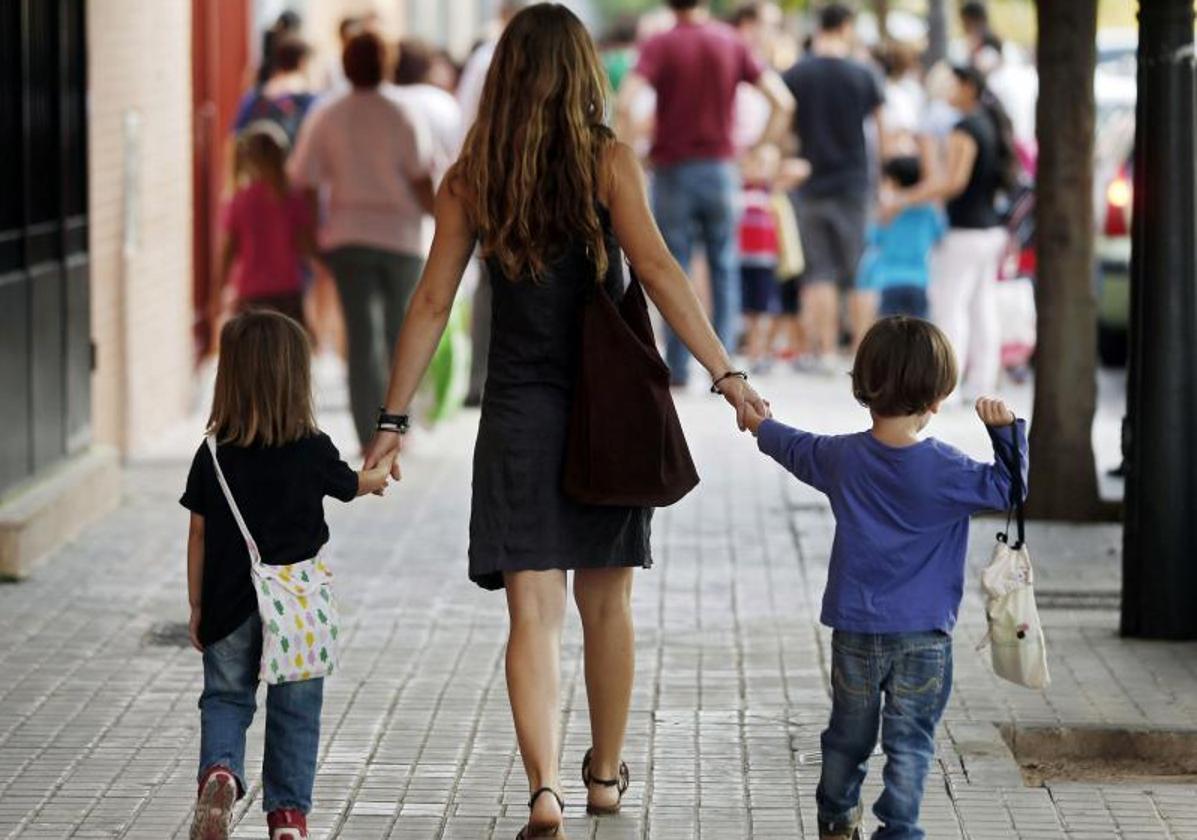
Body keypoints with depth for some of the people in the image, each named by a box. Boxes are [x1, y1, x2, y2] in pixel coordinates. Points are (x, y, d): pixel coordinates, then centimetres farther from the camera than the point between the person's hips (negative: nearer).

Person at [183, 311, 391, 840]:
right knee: (295, 711, 10)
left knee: (225, 698, 15)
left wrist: (197, 607, 8)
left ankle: (219, 771, -12)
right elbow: (350, 485, 13)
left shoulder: (214, 455, -5)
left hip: (229, 603, 1)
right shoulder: (312, 451, -9)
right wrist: (379, 475, 36)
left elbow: (199, 537, -1)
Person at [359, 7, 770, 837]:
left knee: (535, 613, -3)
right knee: (606, 604, 16)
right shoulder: (609, 161, -4)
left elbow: (432, 303, 1)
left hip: (517, 411, 0)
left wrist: (394, 419, 6)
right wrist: (726, 373, -19)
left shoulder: (471, 176, 2)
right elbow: (656, 269, -16)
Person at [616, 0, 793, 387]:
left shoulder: (660, 46, -8)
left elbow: (626, 103, -22)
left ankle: (677, 368, 5)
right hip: (720, 169, 2)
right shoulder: (731, 42, 2)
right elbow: (782, 101, -3)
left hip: (673, 170, -2)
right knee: (723, 268, 11)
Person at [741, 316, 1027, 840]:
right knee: (910, 742, 0)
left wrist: (758, 423, 36)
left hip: (854, 630, 4)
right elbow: (1007, 487, -5)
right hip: (923, 634, -4)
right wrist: (1005, 430, -11)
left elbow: (794, 448, 17)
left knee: (848, 735, 18)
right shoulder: (945, 470, -14)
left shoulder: (843, 458, -2)